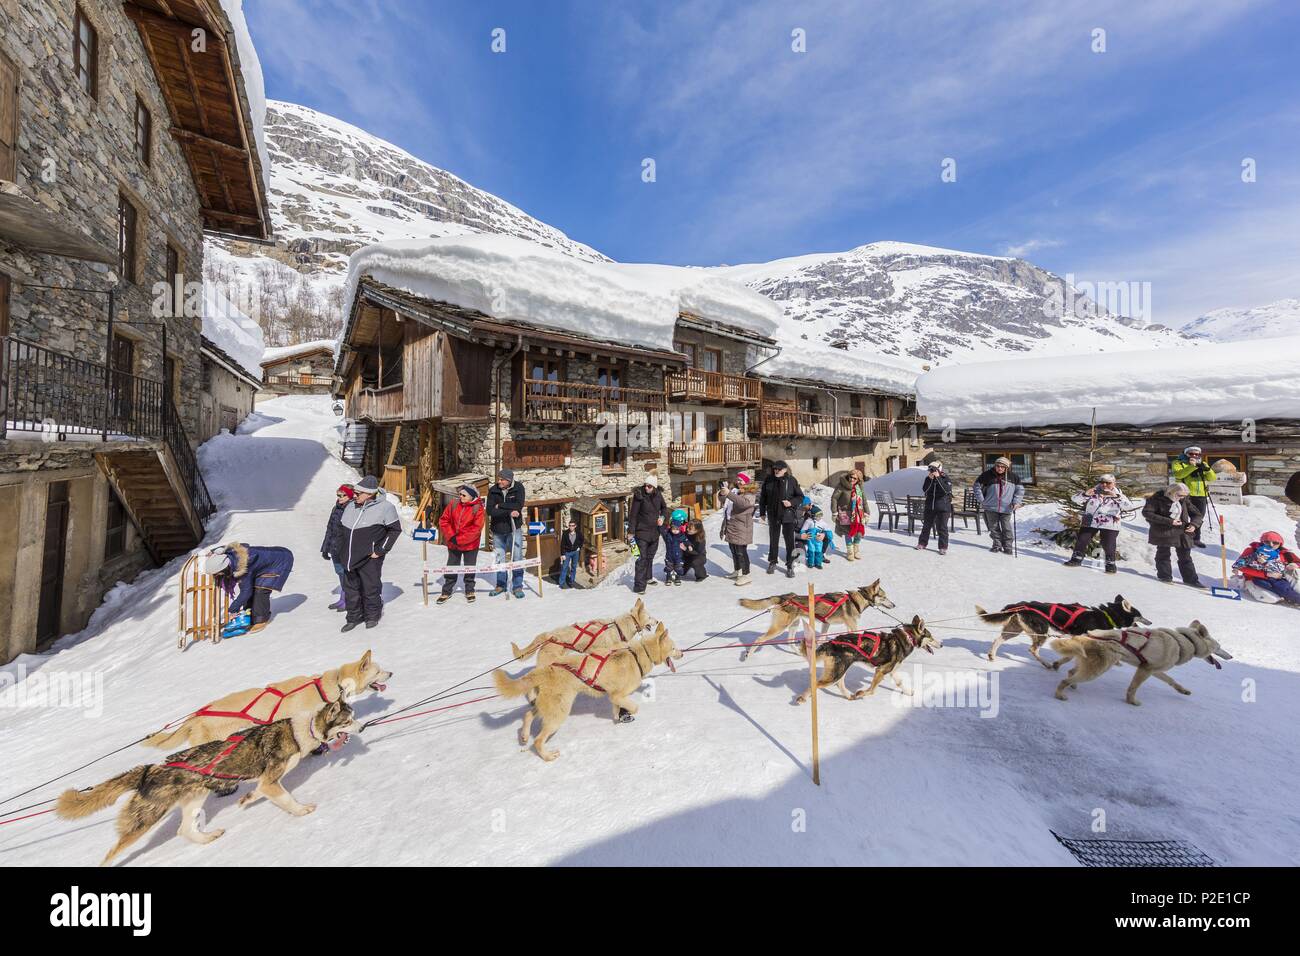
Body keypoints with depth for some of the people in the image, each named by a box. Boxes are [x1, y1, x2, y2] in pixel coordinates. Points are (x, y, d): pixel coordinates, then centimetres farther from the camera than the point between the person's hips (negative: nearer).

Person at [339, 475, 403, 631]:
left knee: (370, 589, 6)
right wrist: (346, 551, 13)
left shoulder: (384, 507, -14)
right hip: (350, 558, 6)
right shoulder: (350, 507, 6)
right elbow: (345, 529, 19)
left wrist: (380, 550, -11)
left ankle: (372, 616, 27)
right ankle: (354, 617, 32)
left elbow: (395, 529, -10)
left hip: (370, 559, -6)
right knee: (350, 588, 15)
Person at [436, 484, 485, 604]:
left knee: (469, 568, 11)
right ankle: (447, 591, 28)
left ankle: (469, 591, 28)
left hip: (470, 544, -3)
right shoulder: (454, 504, -4)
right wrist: (451, 536, -12)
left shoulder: (478, 509, -15)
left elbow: (476, 529, -20)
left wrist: (459, 539, -21)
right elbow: (443, 520, -1)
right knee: (451, 567, 14)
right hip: (453, 544, 3)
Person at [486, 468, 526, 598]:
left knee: (517, 557, 1)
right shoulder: (492, 490, -5)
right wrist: (509, 512, -24)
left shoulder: (518, 488, -9)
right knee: (499, 558, 12)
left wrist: (500, 506, -17)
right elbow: (490, 511, -16)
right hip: (497, 530, 2)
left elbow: (519, 506, -23)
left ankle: (517, 586, 11)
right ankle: (500, 585, 26)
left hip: (514, 529, -2)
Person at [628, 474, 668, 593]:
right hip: (642, 531, -6)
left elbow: (664, 507, 19)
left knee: (650, 556, 20)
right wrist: (631, 532, -16)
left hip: (654, 532, 6)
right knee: (642, 558, -7)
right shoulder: (639, 496, -15)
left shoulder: (658, 495, -1)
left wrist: (663, 517, -1)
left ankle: (648, 577, 38)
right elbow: (632, 514, -14)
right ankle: (639, 586, -3)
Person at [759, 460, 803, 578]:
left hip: (788, 515, -2)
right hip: (773, 515, 2)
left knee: (789, 541, 2)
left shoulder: (791, 480, -7)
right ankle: (772, 562, 30)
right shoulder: (768, 480, -1)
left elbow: (800, 496, 2)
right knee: (773, 540, 14)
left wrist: (791, 502, -16)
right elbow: (763, 497, 8)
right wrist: (762, 512, 8)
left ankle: (790, 566, 14)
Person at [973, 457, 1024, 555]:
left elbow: (1020, 489, 10)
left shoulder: (1012, 476, 1)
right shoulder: (988, 475, -3)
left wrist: (1016, 502, -1)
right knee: (994, 527, 8)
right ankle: (997, 545, 21)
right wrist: (981, 500, 2)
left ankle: (1008, 546, 11)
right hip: (991, 507, 0)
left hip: (1006, 508, 0)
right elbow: (977, 485, 7)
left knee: (1006, 528, -1)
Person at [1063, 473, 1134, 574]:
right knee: (1081, 541, 4)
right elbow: (1074, 499, -8)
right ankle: (1076, 559, 18)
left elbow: (1130, 507, -14)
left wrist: (1116, 497, -25)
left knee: (1108, 546, -2)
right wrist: (1085, 494, -27)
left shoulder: (1119, 495, 1)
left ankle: (1110, 565, 14)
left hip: (1110, 525, -1)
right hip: (1090, 522, 1)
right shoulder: (1093, 492, 0)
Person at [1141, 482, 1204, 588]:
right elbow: (1146, 512, -21)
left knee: (1185, 556, 11)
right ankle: (1165, 576, 18)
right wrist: (1169, 521, -24)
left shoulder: (1184, 500, 3)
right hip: (1163, 531, -5)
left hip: (1182, 530, 5)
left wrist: (1193, 524, -6)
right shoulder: (1158, 498, -14)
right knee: (1163, 553, 6)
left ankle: (1190, 579, 20)